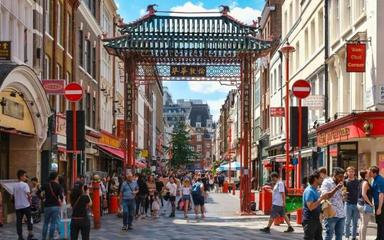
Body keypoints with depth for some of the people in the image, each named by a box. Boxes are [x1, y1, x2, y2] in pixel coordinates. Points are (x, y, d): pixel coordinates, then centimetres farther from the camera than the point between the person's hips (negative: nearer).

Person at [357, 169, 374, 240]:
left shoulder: (361, 182, 11)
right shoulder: (365, 182, -15)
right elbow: (364, 194, -23)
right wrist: (370, 203, -16)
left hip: (360, 204, 9)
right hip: (365, 205, -9)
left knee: (362, 223, 15)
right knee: (364, 224, -6)